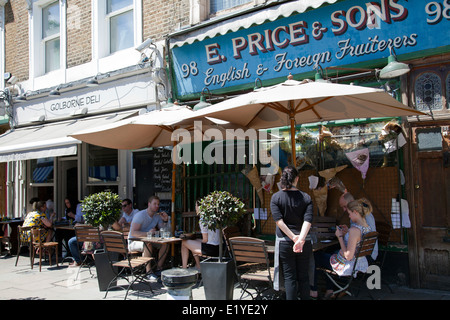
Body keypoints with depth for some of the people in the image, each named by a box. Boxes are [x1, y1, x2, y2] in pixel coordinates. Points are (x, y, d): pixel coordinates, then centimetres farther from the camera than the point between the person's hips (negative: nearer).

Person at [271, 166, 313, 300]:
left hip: (284, 242, -1)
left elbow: (278, 220, -14)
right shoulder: (306, 197, -1)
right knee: (303, 276, 13)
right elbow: (308, 220, -14)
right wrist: (300, 239, -23)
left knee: (289, 277, 7)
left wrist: (293, 237, -16)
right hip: (304, 242, 1)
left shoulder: (275, 197, -3)